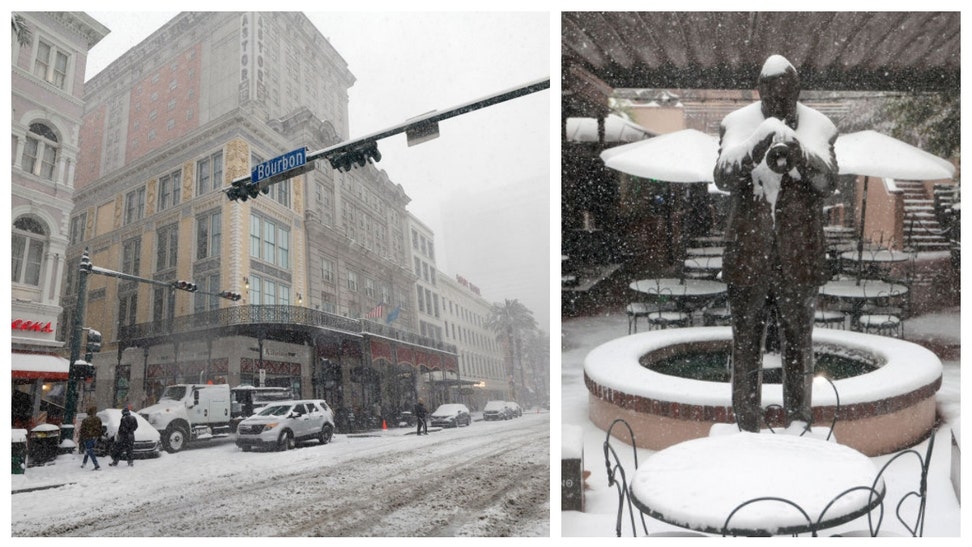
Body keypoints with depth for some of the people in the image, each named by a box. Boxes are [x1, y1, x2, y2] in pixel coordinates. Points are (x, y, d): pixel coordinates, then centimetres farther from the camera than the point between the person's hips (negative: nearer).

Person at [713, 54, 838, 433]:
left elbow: (828, 182, -8)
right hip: (748, 255, 0)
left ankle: (798, 423, 23)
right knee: (746, 343, 6)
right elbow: (723, 178, -11)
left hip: (798, 256, 1)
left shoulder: (816, 127, 2)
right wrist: (758, 145, -27)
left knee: (798, 341, 9)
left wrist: (798, 154, -27)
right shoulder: (739, 124, 1)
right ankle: (746, 426, 18)